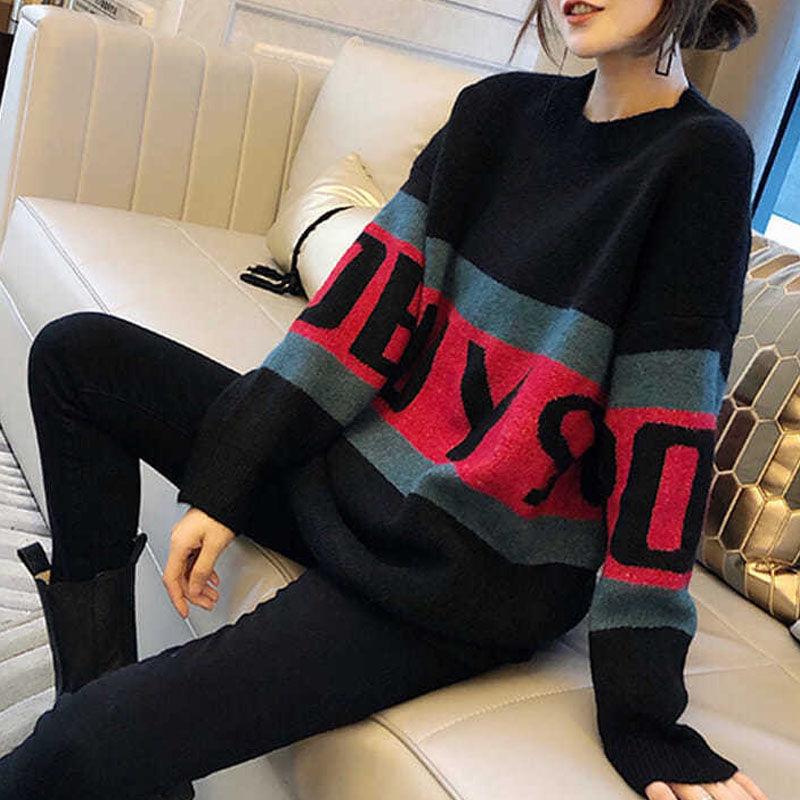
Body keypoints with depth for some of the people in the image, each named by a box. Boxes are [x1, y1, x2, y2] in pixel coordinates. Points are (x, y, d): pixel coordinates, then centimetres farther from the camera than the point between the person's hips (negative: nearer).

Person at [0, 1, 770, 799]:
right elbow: (378, 287, -1)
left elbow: (663, 425, -17)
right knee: (75, 353, 5)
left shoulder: (701, 160, -13)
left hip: (473, 574, -7)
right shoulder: (502, 108, 5)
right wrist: (222, 484, -4)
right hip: (358, 465, 7)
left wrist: (639, 709, -15)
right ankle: (93, 677, 5)